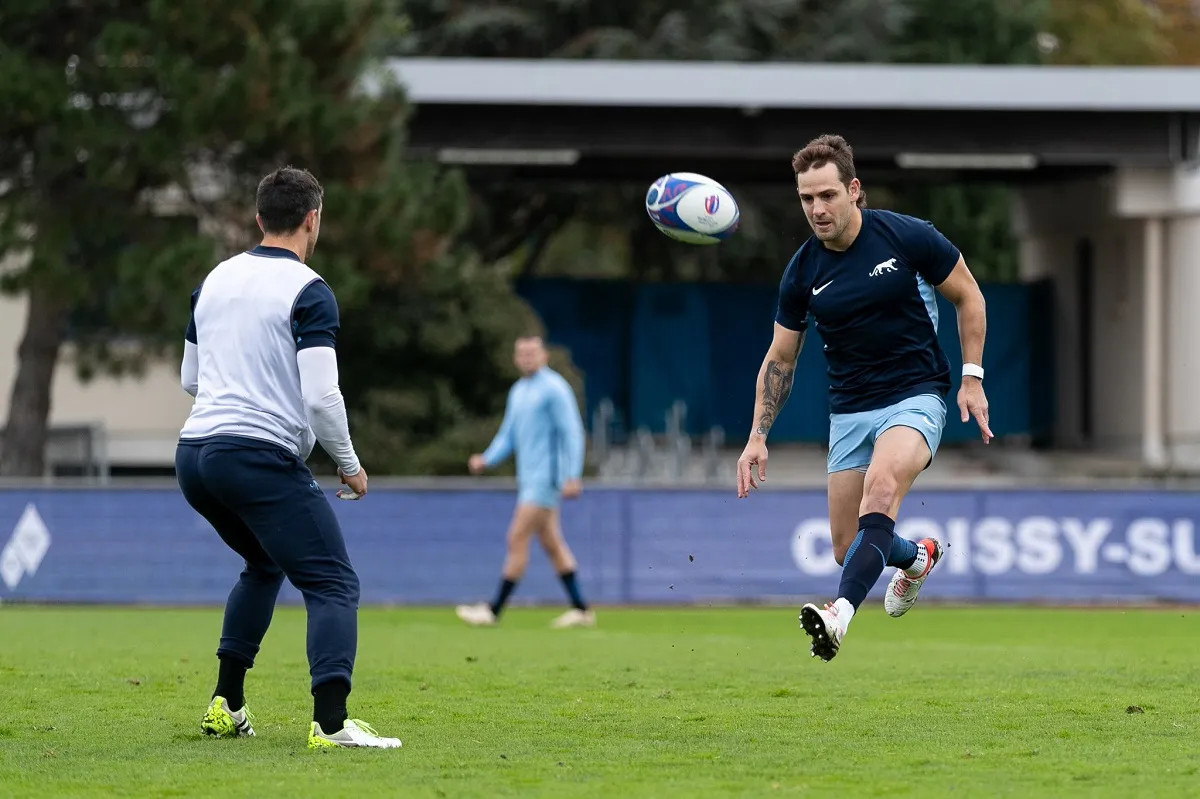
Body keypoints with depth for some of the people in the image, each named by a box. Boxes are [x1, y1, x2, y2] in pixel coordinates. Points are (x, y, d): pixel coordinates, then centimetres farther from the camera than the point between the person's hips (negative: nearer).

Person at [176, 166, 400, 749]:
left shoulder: (216, 279, 13)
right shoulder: (307, 291, -9)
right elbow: (322, 395, -16)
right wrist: (349, 466, -2)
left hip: (193, 455, 7)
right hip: (261, 456, -7)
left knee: (264, 565, 30)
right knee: (334, 586, -5)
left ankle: (226, 705, 24)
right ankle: (331, 723, -24)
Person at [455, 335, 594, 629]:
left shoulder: (554, 389, -9)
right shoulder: (518, 392, 16)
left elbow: (572, 433, -12)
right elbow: (508, 436, 21)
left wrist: (572, 477, -19)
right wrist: (487, 459, 3)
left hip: (546, 477, -9)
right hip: (529, 480, 9)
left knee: (518, 539, -10)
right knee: (552, 544, 9)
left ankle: (493, 611, -8)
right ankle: (581, 610, 12)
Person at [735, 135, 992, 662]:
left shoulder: (909, 237, -10)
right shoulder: (802, 272, -2)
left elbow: (968, 297, 3)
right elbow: (780, 357, 9)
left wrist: (972, 377, -3)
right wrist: (758, 436, 3)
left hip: (915, 396, -4)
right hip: (848, 412, 4)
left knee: (880, 489, -33)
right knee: (848, 550, 5)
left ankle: (841, 614, -47)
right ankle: (917, 556, 41)